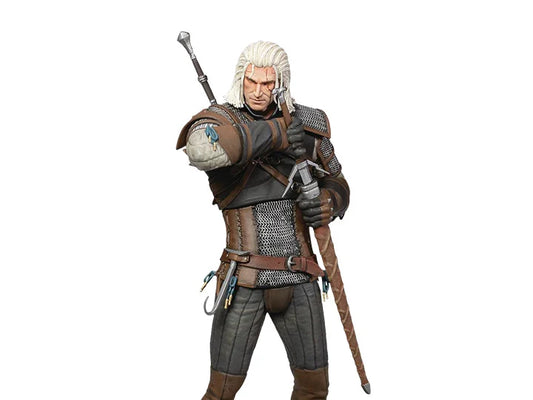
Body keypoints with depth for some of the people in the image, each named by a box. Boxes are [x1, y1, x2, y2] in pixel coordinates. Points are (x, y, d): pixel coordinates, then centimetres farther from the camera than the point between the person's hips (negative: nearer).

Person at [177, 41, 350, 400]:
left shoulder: (309, 124, 4)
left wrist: (327, 204, -10)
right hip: (244, 281, -3)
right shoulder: (220, 119, -8)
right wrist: (273, 133, -28)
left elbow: (337, 185, 14)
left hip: (299, 279, 4)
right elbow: (201, 148, -34)